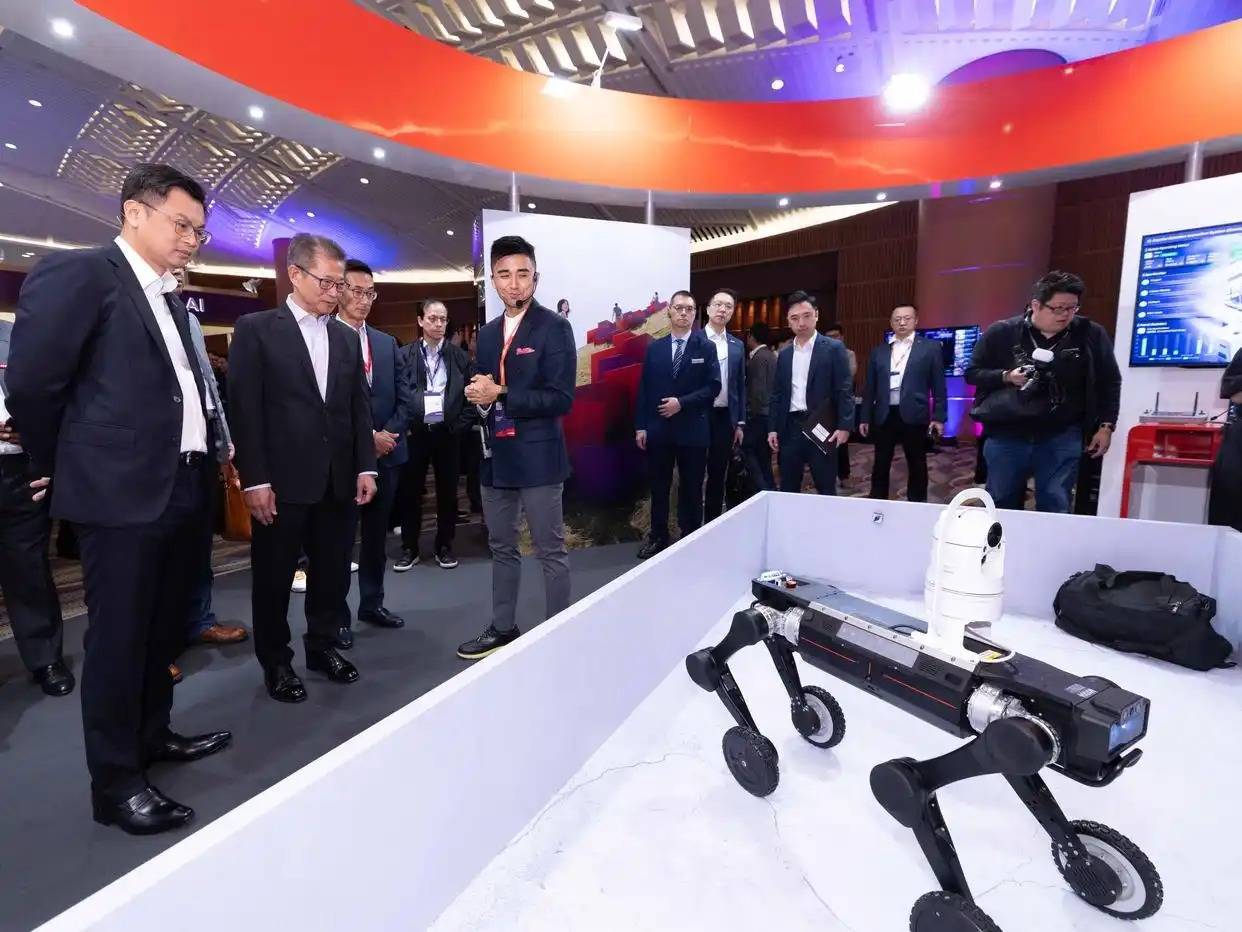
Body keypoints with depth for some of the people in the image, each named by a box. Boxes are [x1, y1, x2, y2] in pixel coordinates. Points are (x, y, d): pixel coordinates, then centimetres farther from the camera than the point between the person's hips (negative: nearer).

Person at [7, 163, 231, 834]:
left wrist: (198, 468, 8)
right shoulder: (77, 273, -8)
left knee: (163, 628, 17)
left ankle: (152, 736, 35)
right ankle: (116, 782, 17)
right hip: (121, 492, -8)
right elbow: (31, 382, -11)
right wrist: (64, 468, 0)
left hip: (182, 489, 8)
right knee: (118, 636, 3)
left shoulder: (170, 300, 16)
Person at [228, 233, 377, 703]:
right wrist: (254, 479, -11)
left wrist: (366, 466, 4)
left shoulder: (347, 338, 11)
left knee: (332, 571, 13)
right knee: (274, 577, 9)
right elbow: (245, 409, -7)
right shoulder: (255, 329, -2)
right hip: (282, 481, -4)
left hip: (339, 479, 4)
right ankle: (276, 662, 27)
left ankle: (323, 646, 32)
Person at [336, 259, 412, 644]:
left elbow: (405, 395, 9)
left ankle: (372, 603, 29)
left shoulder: (387, 342, 14)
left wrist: (390, 434, -6)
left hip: (387, 453, 6)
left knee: (377, 536, 15)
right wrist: (367, 436, -14)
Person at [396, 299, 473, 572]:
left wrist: (460, 425, -4)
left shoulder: (459, 355, 5)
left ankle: (444, 547, 20)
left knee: (447, 492, 7)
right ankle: (409, 548, 18)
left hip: (447, 432, 1)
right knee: (411, 491, 5)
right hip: (415, 432, 0)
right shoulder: (405, 355, 2)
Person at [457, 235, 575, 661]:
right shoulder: (487, 334, 14)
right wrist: (478, 396, -4)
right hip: (496, 455, 7)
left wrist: (501, 395, -19)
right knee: (501, 548, 17)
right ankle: (502, 628, 31)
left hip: (537, 456, -7)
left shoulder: (554, 327, -7)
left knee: (550, 551, 3)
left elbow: (560, 398, -16)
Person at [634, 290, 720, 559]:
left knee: (691, 488, 7)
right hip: (658, 428, 2)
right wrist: (640, 425, -1)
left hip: (692, 429, -2)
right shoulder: (654, 348, 7)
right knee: (659, 487, 10)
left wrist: (682, 403, -15)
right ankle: (658, 537, 22)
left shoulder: (706, 347, 2)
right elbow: (644, 388, 5)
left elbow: (713, 387, -6)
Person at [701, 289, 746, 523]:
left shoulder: (737, 345, 11)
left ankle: (713, 522, 20)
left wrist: (740, 422, 8)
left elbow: (740, 386, 12)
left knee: (718, 474, 10)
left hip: (726, 417, 4)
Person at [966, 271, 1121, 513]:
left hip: (1062, 439, 0)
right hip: (1006, 436, 0)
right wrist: (1006, 377, -14)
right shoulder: (1001, 333, -1)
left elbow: (1109, 383, 11)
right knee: (1001, 507, 10)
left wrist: (1105, 426, 5)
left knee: (1056, 510, 1)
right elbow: (973, 373, 4)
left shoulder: (1091, 335, 2)